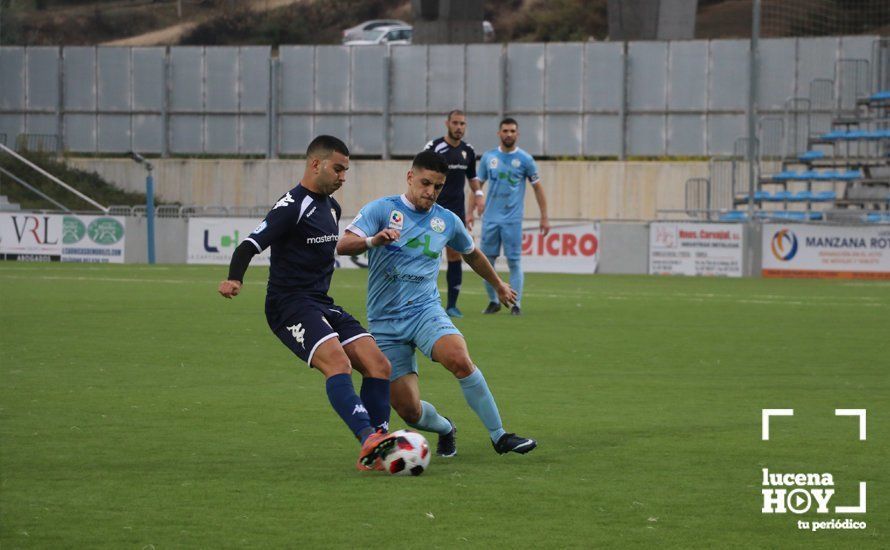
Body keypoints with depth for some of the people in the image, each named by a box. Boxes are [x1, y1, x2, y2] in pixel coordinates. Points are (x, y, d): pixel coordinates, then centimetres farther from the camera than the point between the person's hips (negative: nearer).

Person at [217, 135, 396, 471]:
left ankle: (375, 455, -4)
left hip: (322, 304, 9)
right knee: (338, 362, -30)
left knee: (378, 366, -5)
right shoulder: (292, 206, -12)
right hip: (290, 305, -9)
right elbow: (251, 245, -21)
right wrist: (234, 279, -37)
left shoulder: (331, 207, 16)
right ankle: (370, 440, -42)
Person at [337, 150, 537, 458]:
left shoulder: (448, 221, 9)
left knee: (459, 359, -32)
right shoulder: (381, 210, -2)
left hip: (425, 310, 1)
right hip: (385, 322, -1)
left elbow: (471, 254, 30)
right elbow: (343, 245, -14)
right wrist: (373, 240, -34)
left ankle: (499, 436, -19)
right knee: (410, 411, -9)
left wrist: (498, 285, 43)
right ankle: (445, 430, 28)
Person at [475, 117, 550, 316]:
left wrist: (544, 217, 1)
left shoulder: (525, 159, 0)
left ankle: (516, 304, 3)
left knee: (514, 262, -4)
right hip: (490, 218, 3)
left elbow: (537, 188, 4)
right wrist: (470, 212, 4)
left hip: (512, 219, -3)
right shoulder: (488, 157, 7)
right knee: (486, 260, 3)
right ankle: (493, 301, 16)